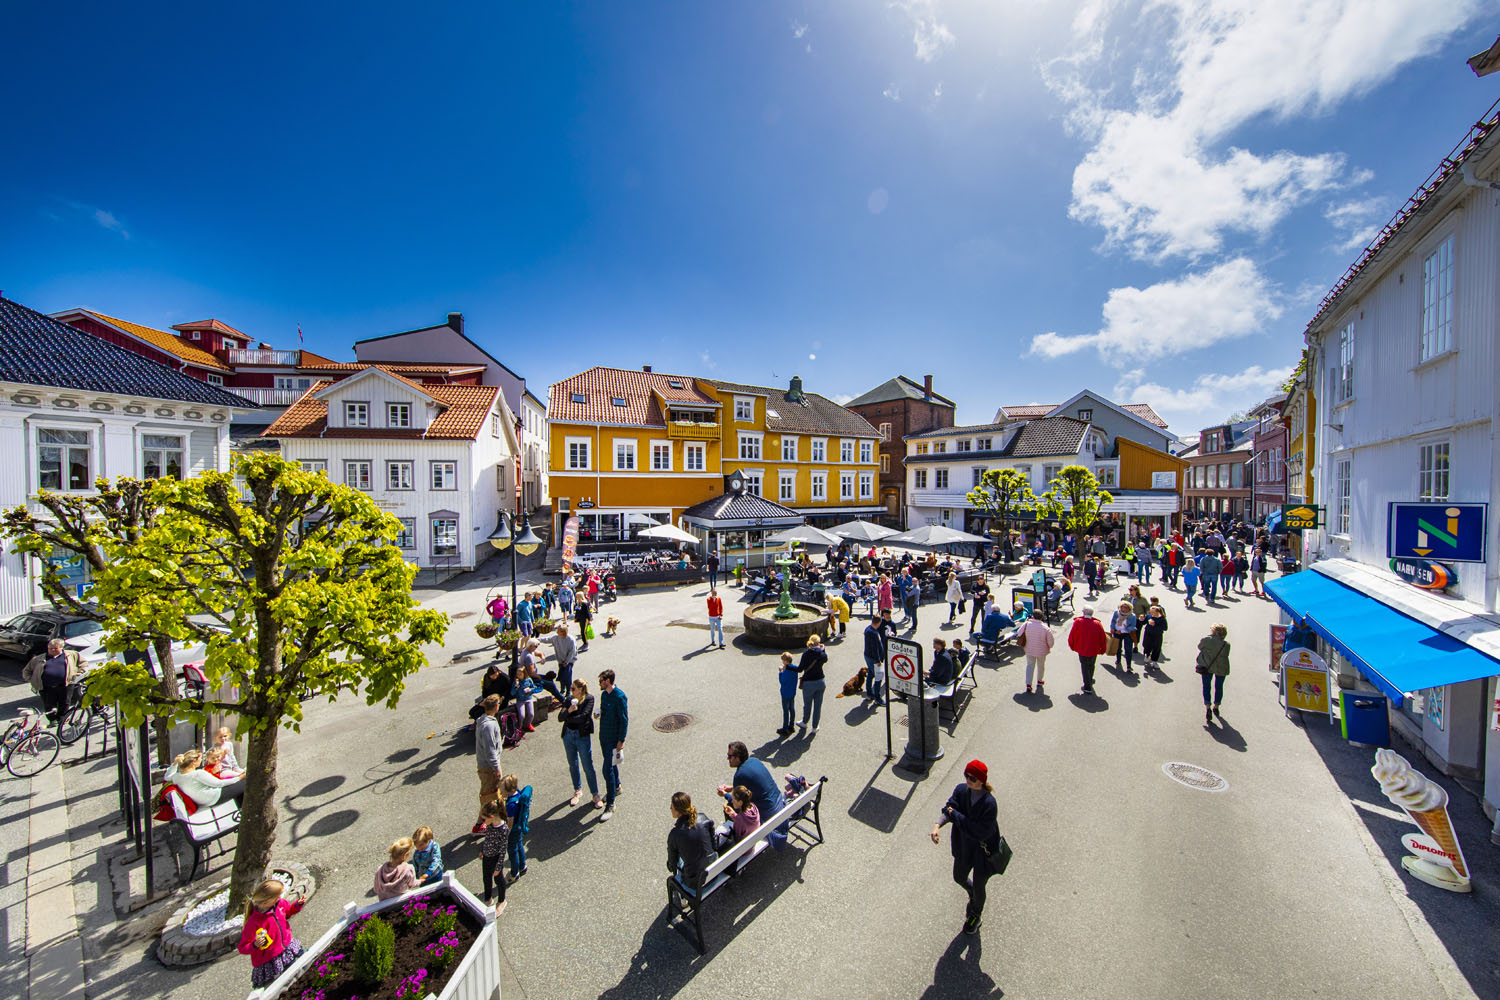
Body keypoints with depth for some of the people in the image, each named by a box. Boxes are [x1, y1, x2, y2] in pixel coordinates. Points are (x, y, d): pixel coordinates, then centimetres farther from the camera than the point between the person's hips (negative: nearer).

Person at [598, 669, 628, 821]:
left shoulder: (620, 697, -22)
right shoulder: (604, 694, 4)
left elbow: (624, 720, -20)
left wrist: (621, 741, -19)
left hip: (613, 739, -8)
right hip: (603, 736, 8)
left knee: (607, 769, -7)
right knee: (610, 764, 23)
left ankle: (610, 806, 4)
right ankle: (616, 788, 45)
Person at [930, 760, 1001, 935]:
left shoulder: (989, 804, -33)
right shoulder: (961, 790, -16)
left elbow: (980, 832, -32)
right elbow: (949, 809, -21)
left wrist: (955, 814, -27)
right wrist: (938, 825, -39)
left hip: (984, 850, -5)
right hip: (964, 845, 5)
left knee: (978, 886, 18)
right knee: (959, 877, 25)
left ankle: (976, 915, 50)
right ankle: (973, 898, 59)